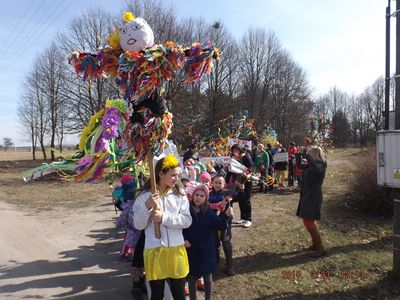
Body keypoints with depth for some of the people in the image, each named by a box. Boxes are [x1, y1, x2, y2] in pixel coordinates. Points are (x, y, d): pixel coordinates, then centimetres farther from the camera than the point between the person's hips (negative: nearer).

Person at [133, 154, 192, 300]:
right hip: (154, 250, -1)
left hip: (176, 249, 1)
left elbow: (187, 221, -8)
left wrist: (164, 217, -20)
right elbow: (138, 225, -6)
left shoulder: (180, 194, -1)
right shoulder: (145, 195, -4)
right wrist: (147, 207, -21)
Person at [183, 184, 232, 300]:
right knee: (192, 277, 14)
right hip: (191, 250, 0)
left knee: (207, 276, 11)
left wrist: (225, 215, -31)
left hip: (206, 250, 1)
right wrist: (183, 239, -16)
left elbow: (220, 225, -14)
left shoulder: (209, 212, -4)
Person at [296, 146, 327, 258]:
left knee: (308, 222, -9)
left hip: (313, 197, -10)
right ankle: (315, 244, 30)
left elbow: (315, 169, -42)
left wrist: (307, 156, -33)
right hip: (308, 196, 10)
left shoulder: (319, 166, -17)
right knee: (309, 221, 18)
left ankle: (320, 248, 0)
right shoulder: (311, 165, 10)